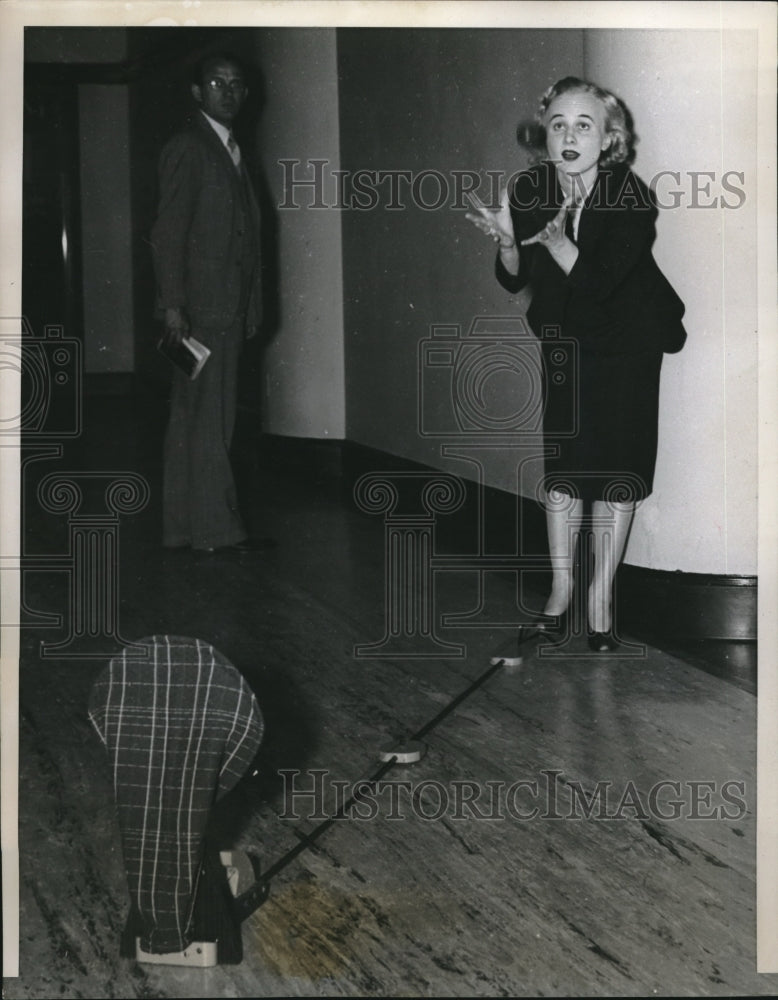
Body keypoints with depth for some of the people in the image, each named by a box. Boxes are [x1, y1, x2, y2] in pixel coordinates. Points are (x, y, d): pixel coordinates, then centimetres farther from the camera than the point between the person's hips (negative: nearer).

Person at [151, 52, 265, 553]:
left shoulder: (232, 151, 19)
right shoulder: (187, 148, -7)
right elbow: (168, 233, -12)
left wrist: (250, 306, 14)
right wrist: (173, 306, -18)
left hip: (228, 307, 9)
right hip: (201, 305, -9)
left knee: (194, 418, 11)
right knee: (207, 418, -6)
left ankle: (186, 526, 16)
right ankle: (217, 528, -3)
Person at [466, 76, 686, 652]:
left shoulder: (630, 198, -25)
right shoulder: (532, 190, -13)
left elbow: (597, 283, -29)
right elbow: (514, 281, -6)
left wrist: (555, 240, -43)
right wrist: (508, 241, -27)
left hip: (628, 339, -3)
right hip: (565, 339, 3)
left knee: (617, 464, -1)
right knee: (563, 462, 2)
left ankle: (602, 594, 9)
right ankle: (561, 588, 14)